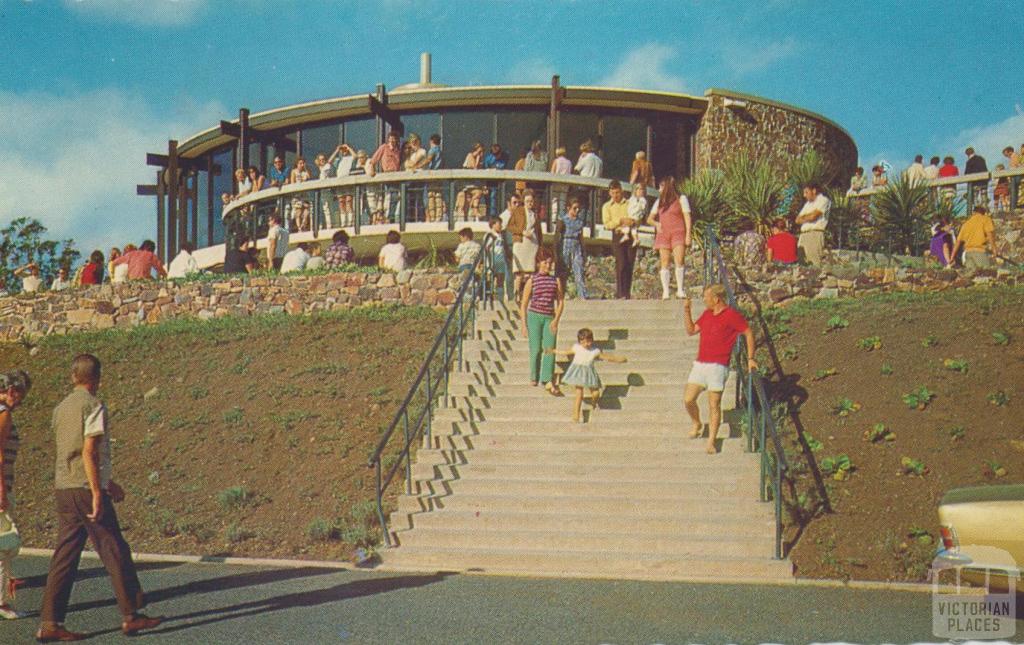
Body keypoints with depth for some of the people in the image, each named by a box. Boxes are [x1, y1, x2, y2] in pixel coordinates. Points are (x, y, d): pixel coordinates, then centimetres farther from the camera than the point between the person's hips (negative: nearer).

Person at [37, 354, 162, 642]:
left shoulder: (61, 409, 15)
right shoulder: (94, 406, -9)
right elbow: (89, 452, -17)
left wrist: (107, 481, 30)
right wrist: (97, 493, -17)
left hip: (63, 489, 8)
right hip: (87, 489, -7)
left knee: (64, 557, 7)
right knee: (116, 553, 1)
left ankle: (49, 623, 3)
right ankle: (130, 616, 6)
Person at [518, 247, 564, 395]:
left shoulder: (556, 281, 9)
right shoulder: (532, 281, 4)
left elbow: (560, 302, 10)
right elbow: (524, 304, 6)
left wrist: (556, 320, -3)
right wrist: (523, 324, 0)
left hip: (550, 318, 1)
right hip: (534, 316, -1)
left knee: (550, 348, -12)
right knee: (536, 348, -2)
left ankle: (548, 382, -19)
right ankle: (534, 377, 17)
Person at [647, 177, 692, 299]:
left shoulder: (681, 199, 6)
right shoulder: (659, 201, 19)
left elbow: (687, 218, 1)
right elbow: (649, 219, 19)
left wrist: (688, 235, -8)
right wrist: (656, 223, -3)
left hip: (678, 234, -4)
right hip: (663, 234, 4)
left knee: (680, 261, -15)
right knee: (664, 264, -3)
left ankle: (680, 289, -9)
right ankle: (665, 291, -4)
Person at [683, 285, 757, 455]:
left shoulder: (731, 315, -7)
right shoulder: (707, 314, 14)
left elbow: (748, 333, -4)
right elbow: (691, 330, 21)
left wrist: (750, 359, -8)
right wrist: (687, 310, 10)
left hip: (718, 366, -6)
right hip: (699, 364, 6)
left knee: (714, 405, -5)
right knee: (688, 399, 0)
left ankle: (711, 441, 2)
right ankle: (696, 424, 28)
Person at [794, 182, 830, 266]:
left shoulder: (823, 200, 1)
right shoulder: (808, 203, 27)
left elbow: (813, 216, -10)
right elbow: (798, 220, 20)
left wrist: (803, 217, 10)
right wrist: (807, 217, 1)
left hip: (816, 234, -8)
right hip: (803, 235, 8)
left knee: (814, 264, -15)